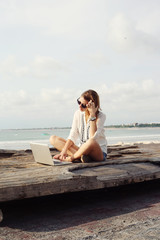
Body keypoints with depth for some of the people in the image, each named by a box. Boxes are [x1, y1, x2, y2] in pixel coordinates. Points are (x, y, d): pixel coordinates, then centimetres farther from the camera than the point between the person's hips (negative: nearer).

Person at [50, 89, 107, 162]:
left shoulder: (101, 116, -12)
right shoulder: (78, 113, 3)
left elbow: (93, 138, -27)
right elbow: (72, 136, -2)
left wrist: (92, 115, -26)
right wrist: (64, 150, -18)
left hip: (99, 153, -5)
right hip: (82, 149, 5)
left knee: (91, 142, -42)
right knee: (53, 138, -8)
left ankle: (70, 158, -16)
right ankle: (80, 156, -25)